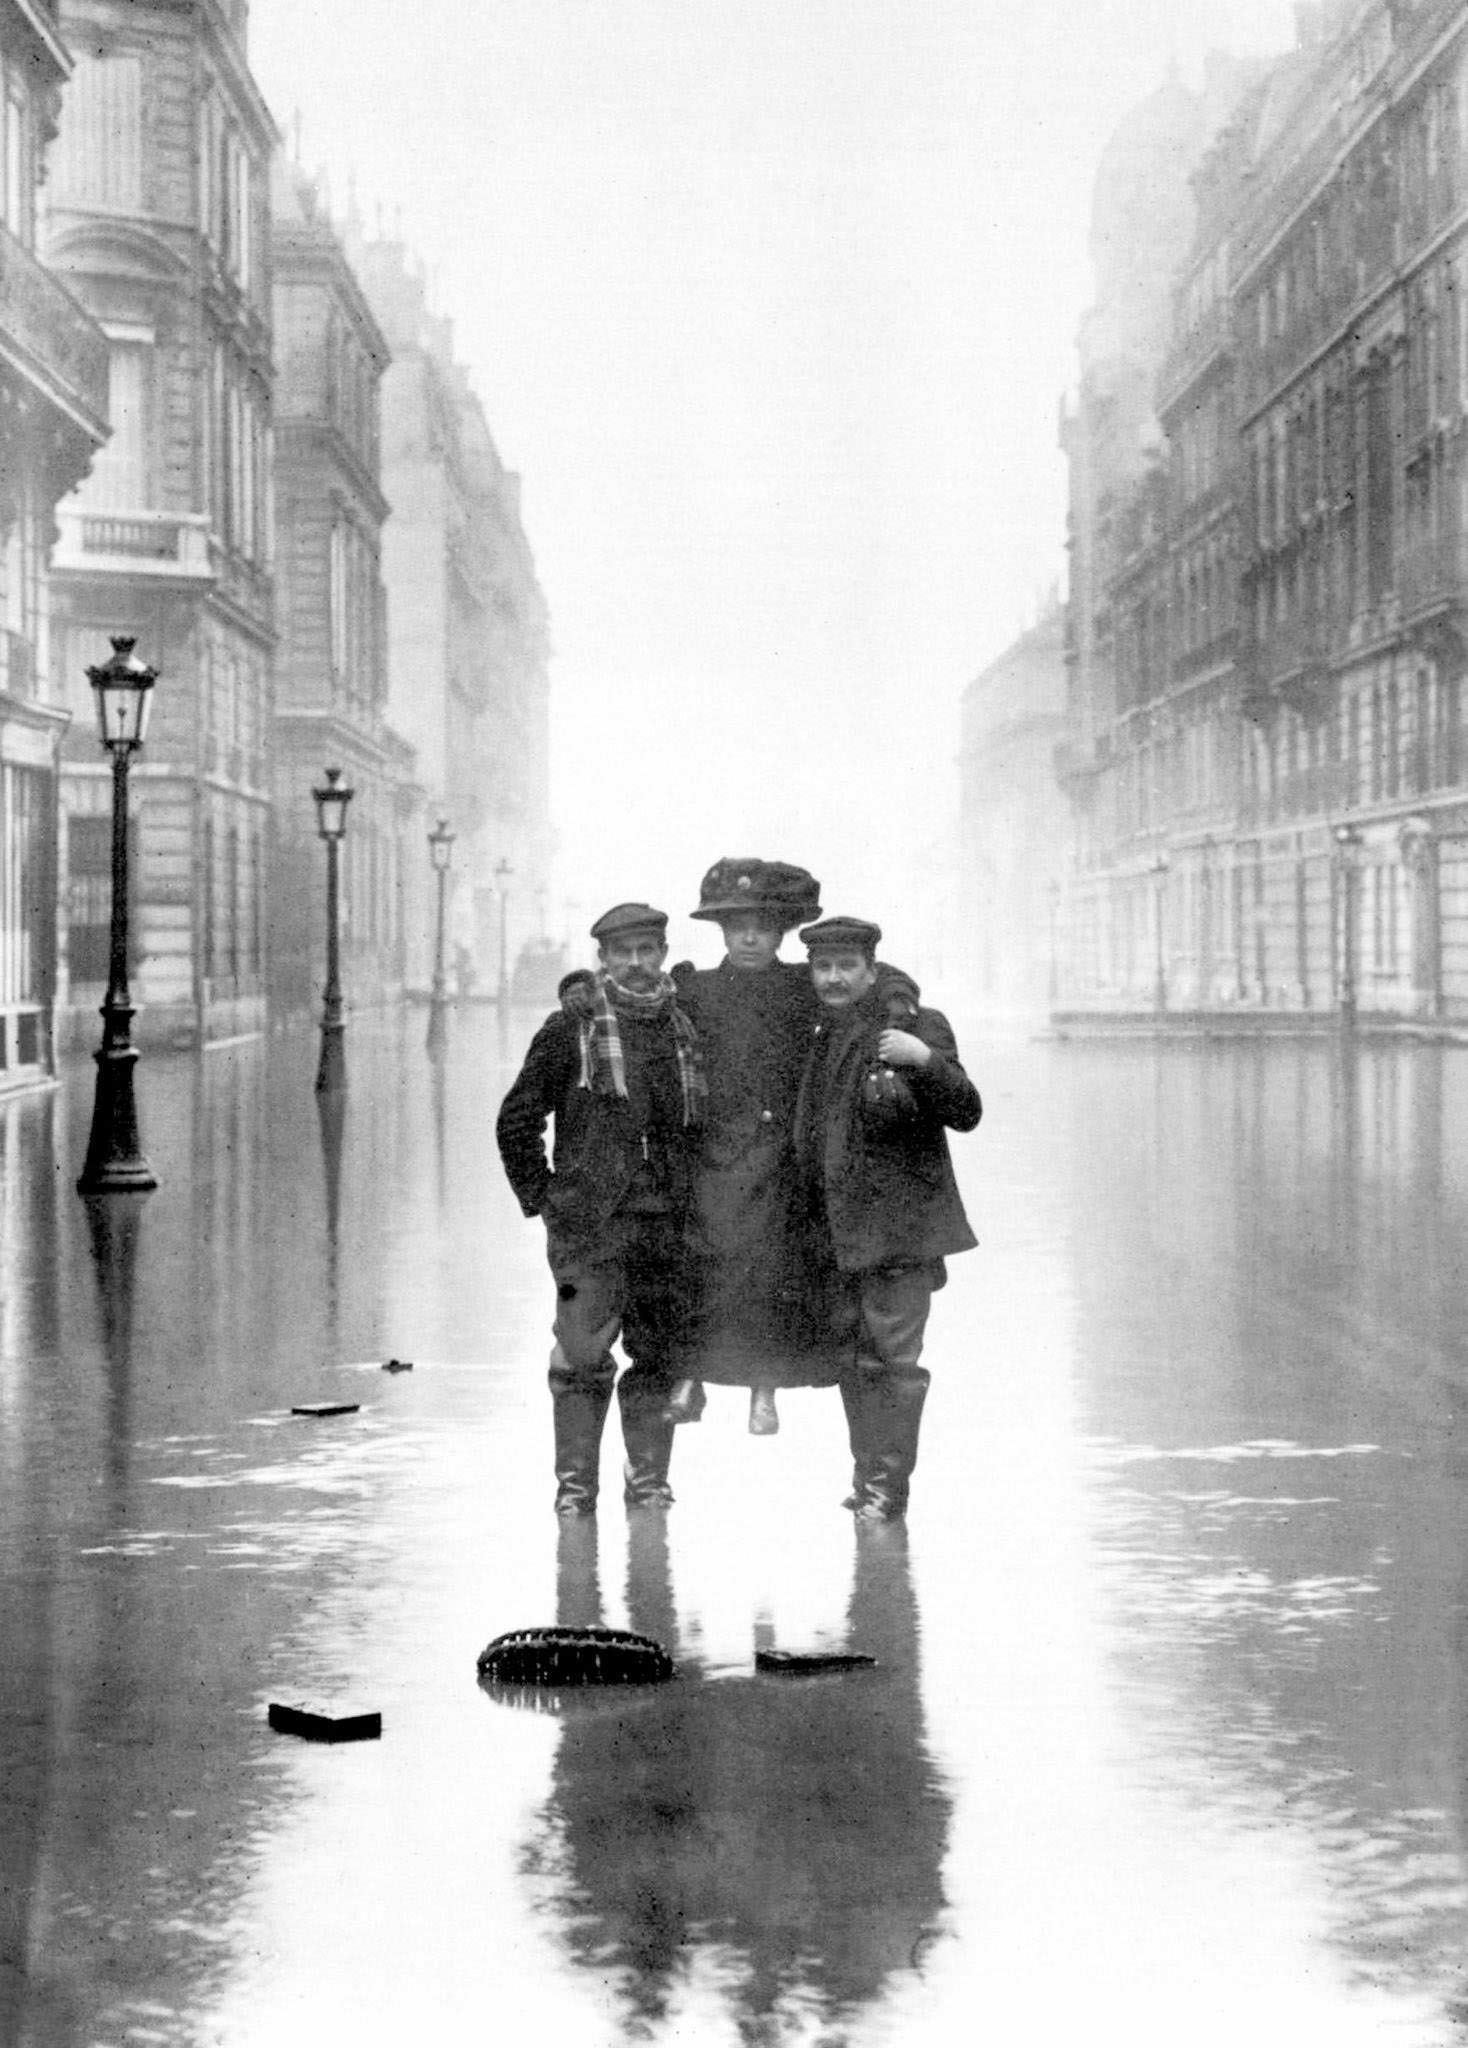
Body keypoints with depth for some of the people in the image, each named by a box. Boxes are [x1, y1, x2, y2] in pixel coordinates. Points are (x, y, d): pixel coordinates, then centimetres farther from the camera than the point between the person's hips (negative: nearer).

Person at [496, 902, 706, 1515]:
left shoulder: (687, 1030, 11)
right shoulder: (571, 1030, -1)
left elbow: (706, 1121, 22)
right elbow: (516, 1120, 2)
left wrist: (694, 1198, 14)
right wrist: (541, 1198, -1)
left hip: (668, 1223, 4)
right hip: (589, 1220, -3)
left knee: (660, 1351, 6)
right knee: (583, 1353, -7)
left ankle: (648, 1476, 16)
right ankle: (574, 1481, 2)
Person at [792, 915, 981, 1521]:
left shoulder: (916, 1026, -5)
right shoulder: (812, 1037, 12)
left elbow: (965, 1113, -12)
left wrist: (926, 1061, -28)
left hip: (898, 1221, -6)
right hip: (835, 1228, 6)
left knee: (893, 1356, -6)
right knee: (852, 1359, 13)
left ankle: (888, 1484, 0)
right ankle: (867, 1474, 24)